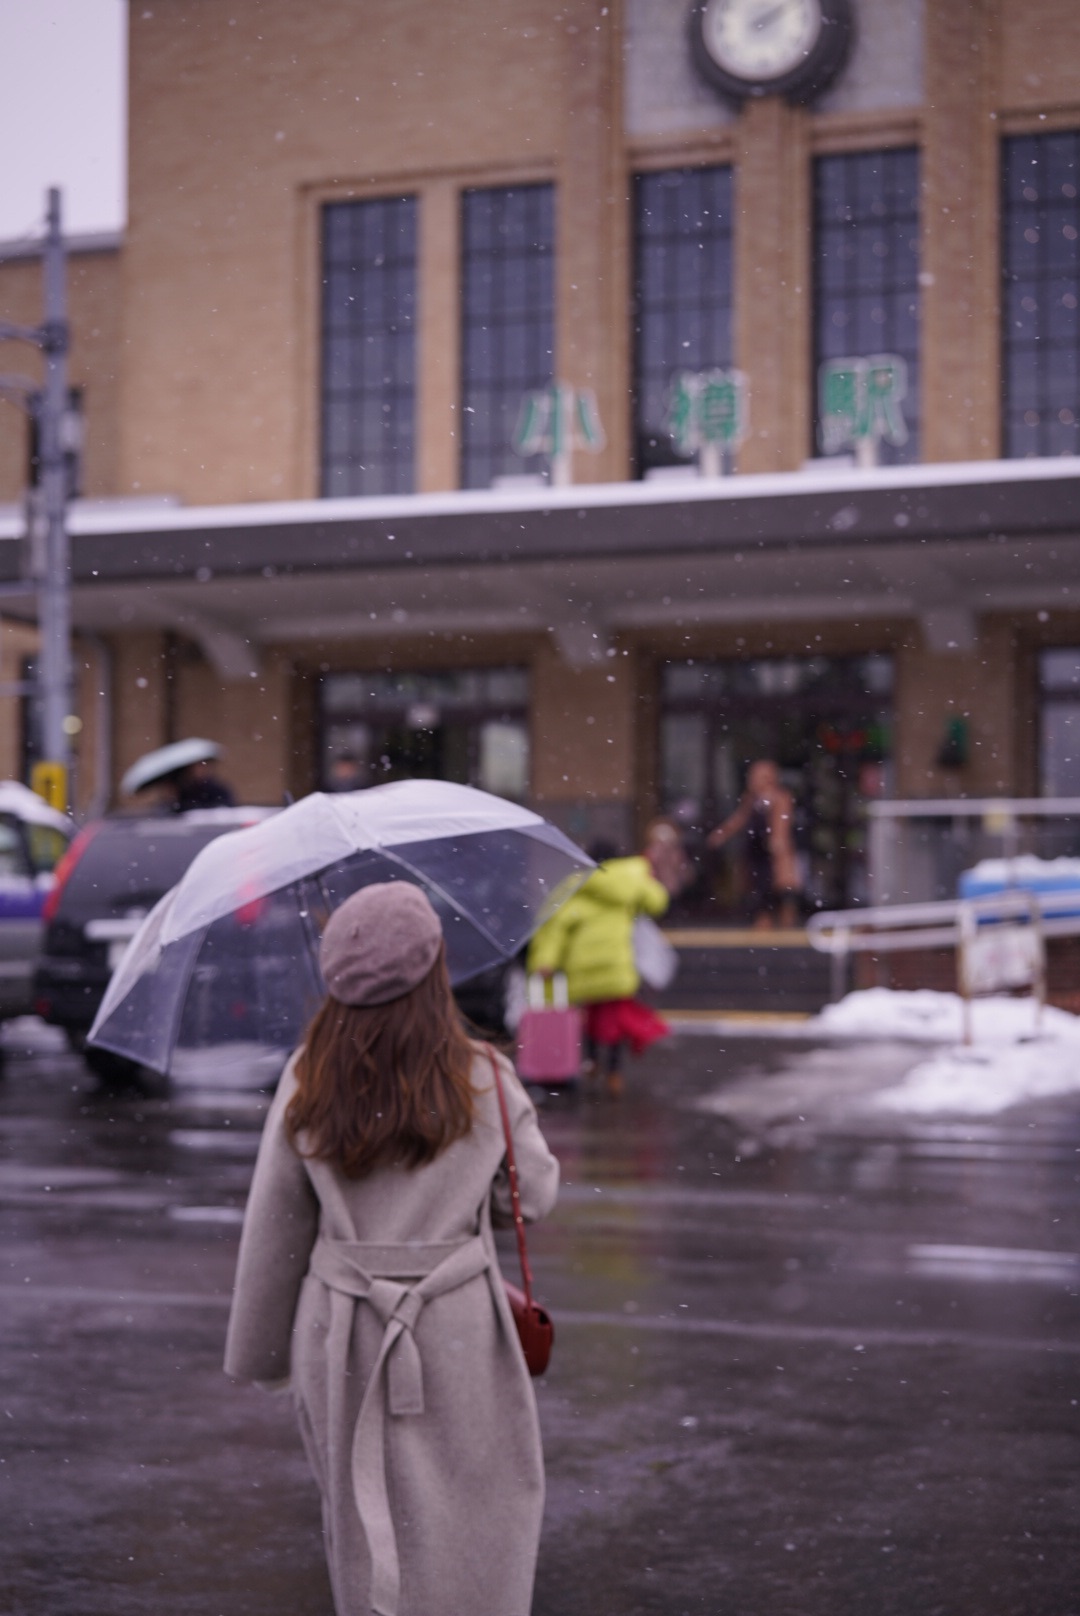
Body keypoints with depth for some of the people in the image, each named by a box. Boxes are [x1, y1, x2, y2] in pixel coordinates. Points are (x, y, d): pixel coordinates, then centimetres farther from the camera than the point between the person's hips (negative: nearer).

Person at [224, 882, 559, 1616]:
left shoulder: (307, 1085, -5)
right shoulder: (484, 1083, -10)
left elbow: (274, 1228, 1)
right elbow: (534, 1195, 2)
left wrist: (259, 1350, 12)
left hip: (339, 1333, 2)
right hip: (455, 1334, -2)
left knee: (358, 1514, 16)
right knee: (472, 1515, 9)